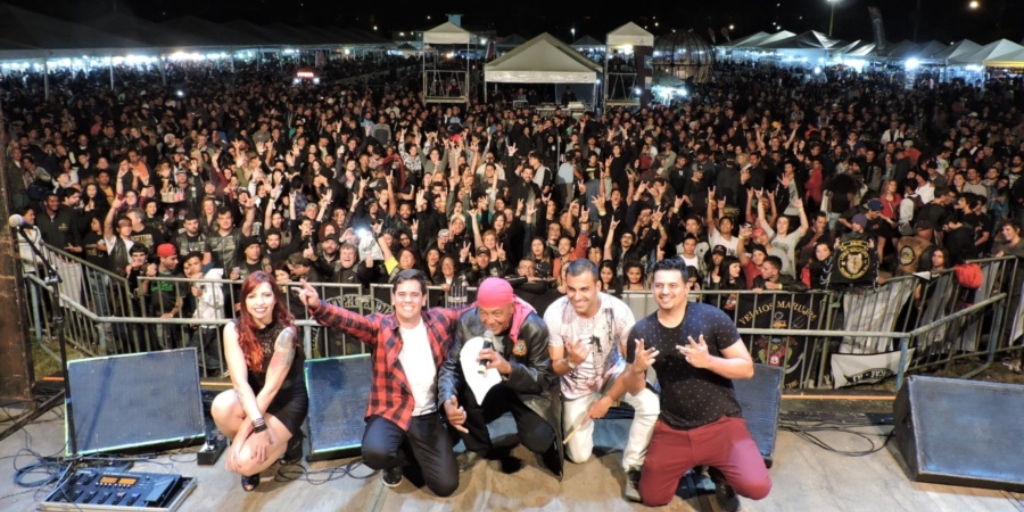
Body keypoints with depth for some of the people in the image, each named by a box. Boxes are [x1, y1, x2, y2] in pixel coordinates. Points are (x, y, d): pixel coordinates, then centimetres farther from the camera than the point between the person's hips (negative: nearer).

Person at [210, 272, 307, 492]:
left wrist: (241, 435, -26)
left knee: (244, 462, -23)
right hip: (250, 398, 4)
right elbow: (240, 382, -22)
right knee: (221, 407, -31)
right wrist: (259, 425, -34)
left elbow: (270, 388, -24)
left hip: (285, 401, -4)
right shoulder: (233, 330, -13)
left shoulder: (284, 333, -24)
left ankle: (285, 441, 7)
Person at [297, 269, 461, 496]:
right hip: (391, 411, -1)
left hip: (430, 415, 1)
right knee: (375, 452, -33)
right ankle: (398, 459, 8)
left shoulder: (439, 319, 2)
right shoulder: (380, 326, -4)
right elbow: (348, 320, -21)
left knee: (445, 485, -7)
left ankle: (415, 453, 28)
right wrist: (317, 305, -39)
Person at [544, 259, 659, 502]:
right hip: (577, 384, 0)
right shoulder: (555, 314, -27)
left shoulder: (618, 310, -28)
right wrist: (570, 362, -41)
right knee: (579, 456, 2)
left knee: (651, 406, -29)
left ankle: (632, 467, -5)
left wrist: (608, 399, -16)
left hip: (612, 373, 0)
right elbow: (554, 369, -18)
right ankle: (567, 416, 34)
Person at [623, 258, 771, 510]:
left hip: (720, 422, -3)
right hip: (672, 427, 3)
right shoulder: (641, 331, -4)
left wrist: (708, 361, -28)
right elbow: (633, 389, 3)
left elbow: (747, 368, -10)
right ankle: (688, 464, 31)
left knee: (756, 487, -23)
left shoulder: (712, 317, -13)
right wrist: (637, 369, -20)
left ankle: (720, 473, 12)